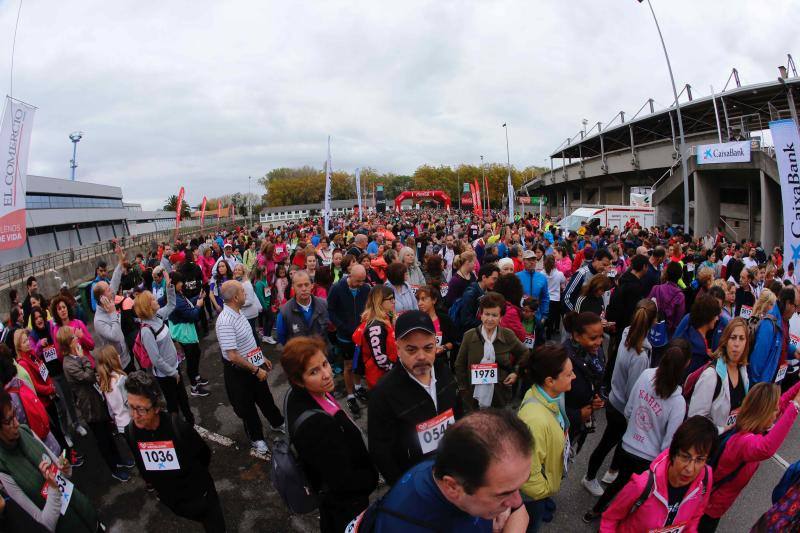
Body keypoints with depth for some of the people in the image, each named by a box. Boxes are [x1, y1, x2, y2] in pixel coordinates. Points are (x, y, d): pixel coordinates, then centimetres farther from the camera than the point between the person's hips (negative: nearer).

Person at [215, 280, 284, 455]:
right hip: (239, 371, -8)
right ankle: (256, 438, 36)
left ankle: (277, 423, 47)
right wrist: (256, 370, -22)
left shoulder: (238, 313, -1)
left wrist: (262, 358, 15)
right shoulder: (225, 322, -30)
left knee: (264, 396, 25)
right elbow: (233, 356, -31)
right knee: (246, 405, 15)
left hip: (254, 365, 8)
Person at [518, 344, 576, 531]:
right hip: (533, 494, -7)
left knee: (540, 512, 33)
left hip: (546, 480, 7)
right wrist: (545, 490, -14)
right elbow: (528, 474, -33)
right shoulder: (535, 420, -43)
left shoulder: (552, 395, -16)